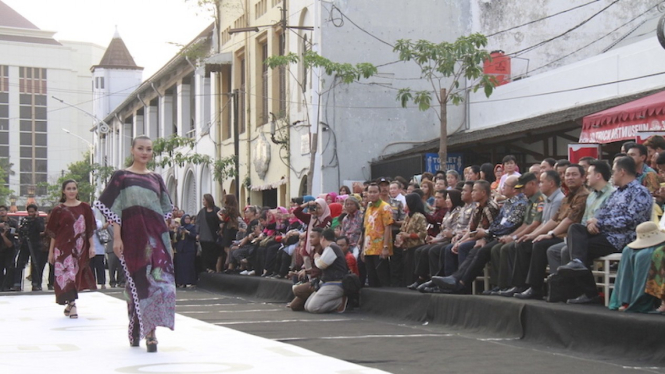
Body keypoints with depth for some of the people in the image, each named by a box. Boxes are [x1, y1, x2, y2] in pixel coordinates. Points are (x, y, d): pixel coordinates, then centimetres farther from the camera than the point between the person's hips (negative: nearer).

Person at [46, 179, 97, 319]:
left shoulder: (85, 208, 6)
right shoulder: (58, 210, 3)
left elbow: (90, 229, 7)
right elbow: (53, 233, 5)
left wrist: (91, 246, 0)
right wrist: (51, 251, 3)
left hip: (80, 248, 1)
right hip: (63, 247, -1)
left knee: (76, 274, 5)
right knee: (67, 274, -12)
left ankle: (69, 304, 18)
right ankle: (72, 305, -15)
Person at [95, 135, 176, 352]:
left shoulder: (156, 179, 15)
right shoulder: (121, 177, 4)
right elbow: (113, 209, -1)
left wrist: (166, 238, 10)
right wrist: (117, 238, -10)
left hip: (156, 235, 3)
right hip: (133, 235, -3)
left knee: (157, 277, -9)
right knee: (137, 280, 1)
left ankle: (150, 332, -10)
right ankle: (136, 327, 17)